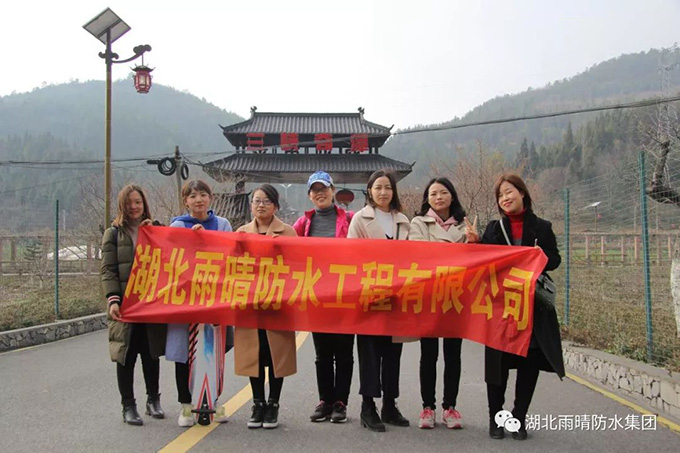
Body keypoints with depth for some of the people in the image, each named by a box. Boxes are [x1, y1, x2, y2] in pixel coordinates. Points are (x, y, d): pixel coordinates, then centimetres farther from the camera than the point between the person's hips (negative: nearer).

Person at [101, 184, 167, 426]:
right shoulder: (113, 234, 4)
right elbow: (108, 270, -3)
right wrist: (113, 300, -16)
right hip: (125, 304, -2)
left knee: (151, 353, 10)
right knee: (126, 356, 3)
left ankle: (153, 400, 25)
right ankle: (128, 406, 13)